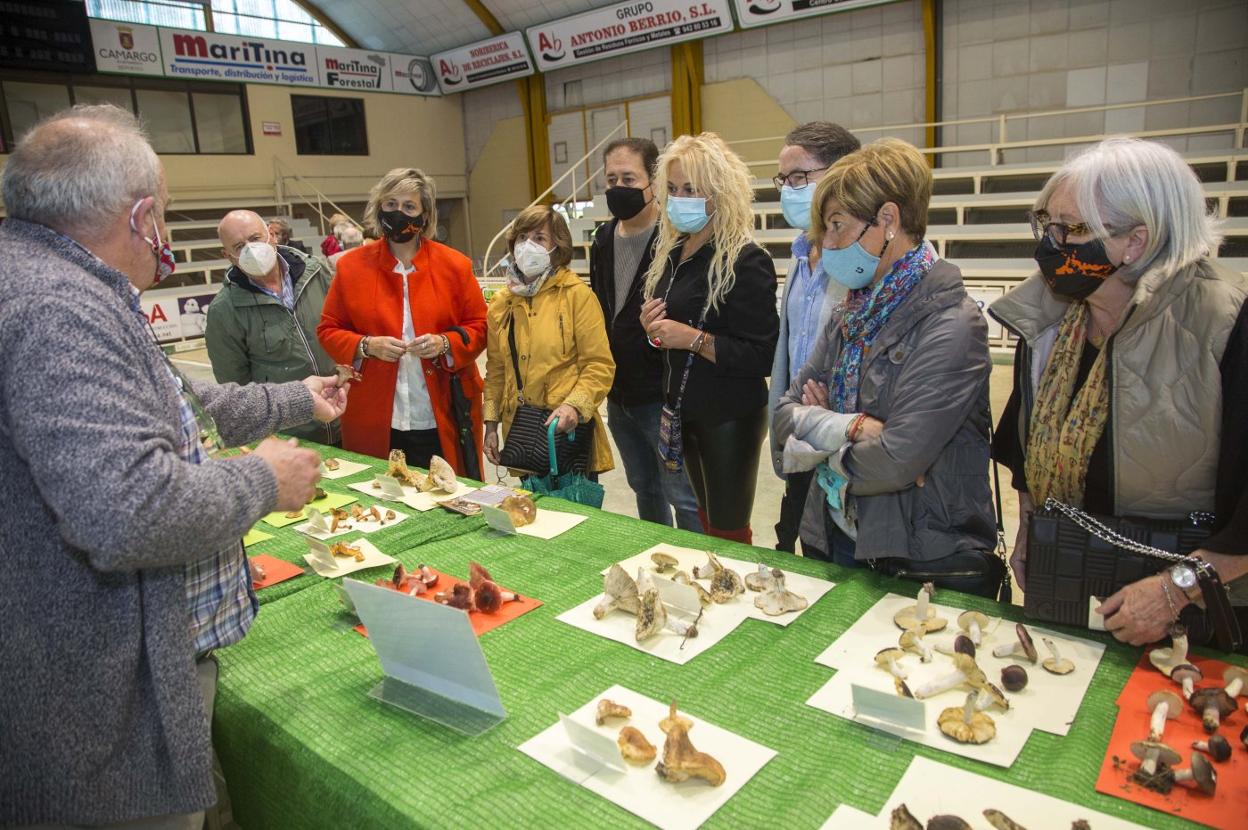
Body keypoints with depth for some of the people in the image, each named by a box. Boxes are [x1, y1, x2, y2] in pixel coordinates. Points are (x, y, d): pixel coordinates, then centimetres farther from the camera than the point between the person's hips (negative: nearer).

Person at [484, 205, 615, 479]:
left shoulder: (577, 295, -6)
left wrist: (575, 405, -22)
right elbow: (496, 370, 14)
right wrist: (491, 424, 9)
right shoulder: (500, 303, 9)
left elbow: (600, 365, -9)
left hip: (567, 429, -4)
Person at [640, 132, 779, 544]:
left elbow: (762, 356, -20)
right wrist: (652, 327, -2)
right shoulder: (672, 252, 7)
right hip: (684, 410, 7)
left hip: (729, 419, -7)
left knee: (728, 532, 3)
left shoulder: (745, 261, -16)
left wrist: (694, 338, -25)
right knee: (707, 522, 18)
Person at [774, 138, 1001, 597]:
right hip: (832, 541, 7)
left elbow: (895, 463, -26)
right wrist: (850, 428, -20)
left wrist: (817, 437, -9)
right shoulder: (851, 316, 4)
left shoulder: (950, 326, -19)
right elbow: (786, 412, -2)